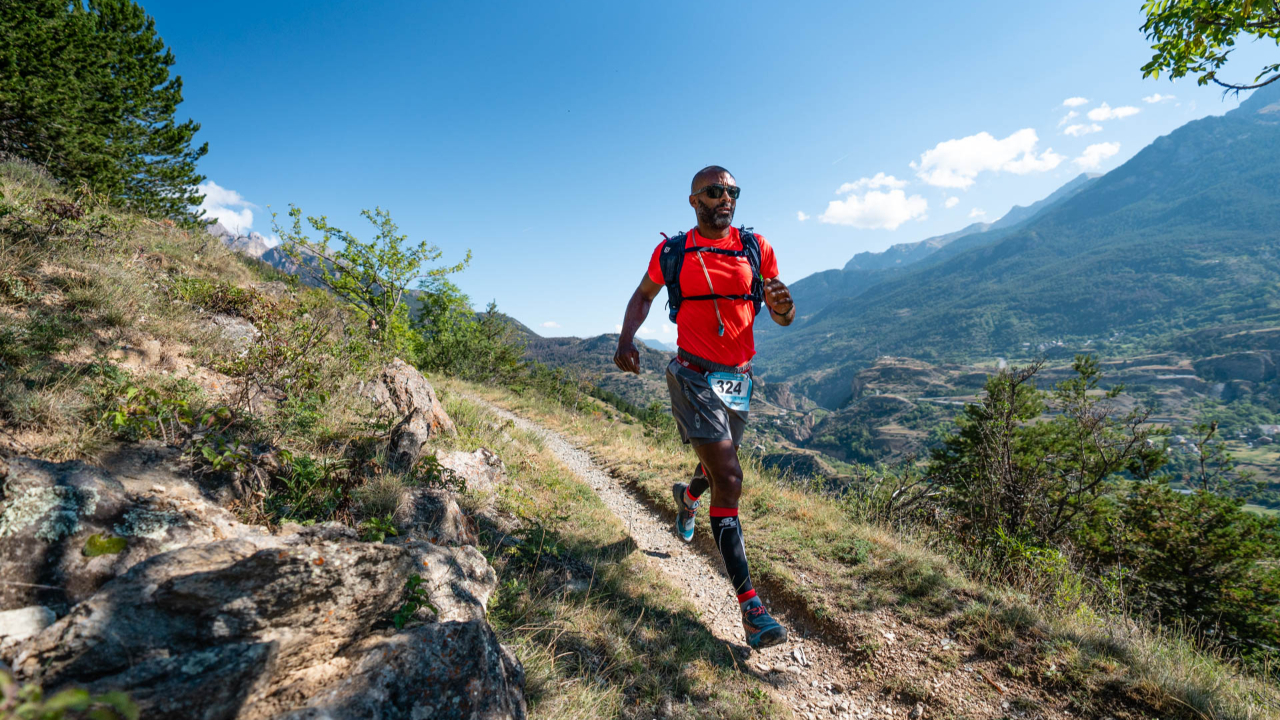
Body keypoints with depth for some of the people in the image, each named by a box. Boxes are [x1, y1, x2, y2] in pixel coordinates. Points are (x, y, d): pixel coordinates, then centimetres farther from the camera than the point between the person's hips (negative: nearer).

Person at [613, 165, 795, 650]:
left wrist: (783, 305, -21)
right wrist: (626, 339, -3)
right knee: (729, 478, -14)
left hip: (738, 377, 4)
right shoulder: (671, 252, -1)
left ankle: (688, 496, 62)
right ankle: (751, 608, -7)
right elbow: (643, 295, 14)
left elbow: (782, 318, 3)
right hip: (694, 375, -4)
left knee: (720, 466, 23)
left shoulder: (755, 248, 3)